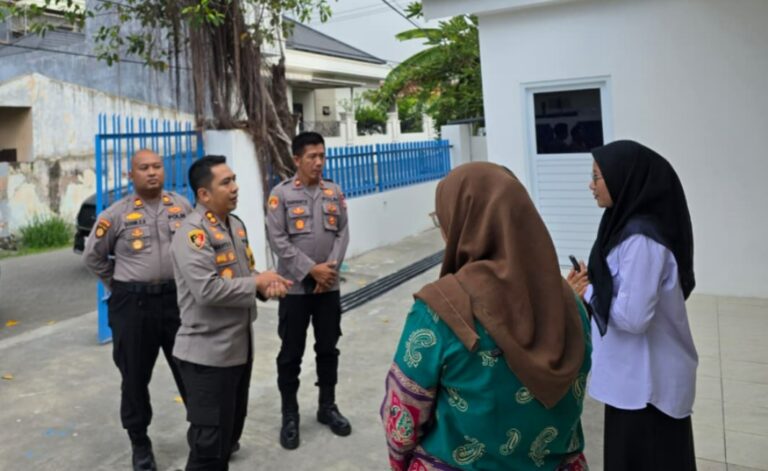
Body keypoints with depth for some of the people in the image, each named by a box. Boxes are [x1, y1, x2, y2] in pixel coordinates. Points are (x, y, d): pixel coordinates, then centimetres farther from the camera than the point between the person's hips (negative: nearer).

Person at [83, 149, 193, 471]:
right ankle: (140, 442, 28)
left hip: (177, 299, 2)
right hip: (133, 304, -1)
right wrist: (122, 284, 7)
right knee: (135, 376, 11)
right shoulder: (116, 214, -3)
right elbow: (93, 256, 7)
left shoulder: (182, 206, 4)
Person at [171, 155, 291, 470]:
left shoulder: (235, 224, 10)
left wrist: (265, 285, -4)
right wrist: (257, 282, -18)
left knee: (231, 426, 26)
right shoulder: (193, 233, -21)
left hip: (239, 345, 9)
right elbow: (207, 290, -30)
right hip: (208, 354, -9)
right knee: (209, 439, 2)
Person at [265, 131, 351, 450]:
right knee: (291, 353, 5)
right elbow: (278, 240, -11)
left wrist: (331, 266, -11)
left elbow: (343, 233, 4)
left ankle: (327, 406, 29)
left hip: (329, 286, 3)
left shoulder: (334, 192, 6)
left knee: (328, 348, 13)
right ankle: (289, 415, 20)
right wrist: (311, 269, -15)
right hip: (295, 287, -3)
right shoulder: (281, 194, -6)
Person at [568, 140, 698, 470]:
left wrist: (588, 291, -14)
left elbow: (633, 316, -28)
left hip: (646, 382, -9)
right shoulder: (633, 226, 5)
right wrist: (593, 284, 0)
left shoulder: (641, 239, -25)